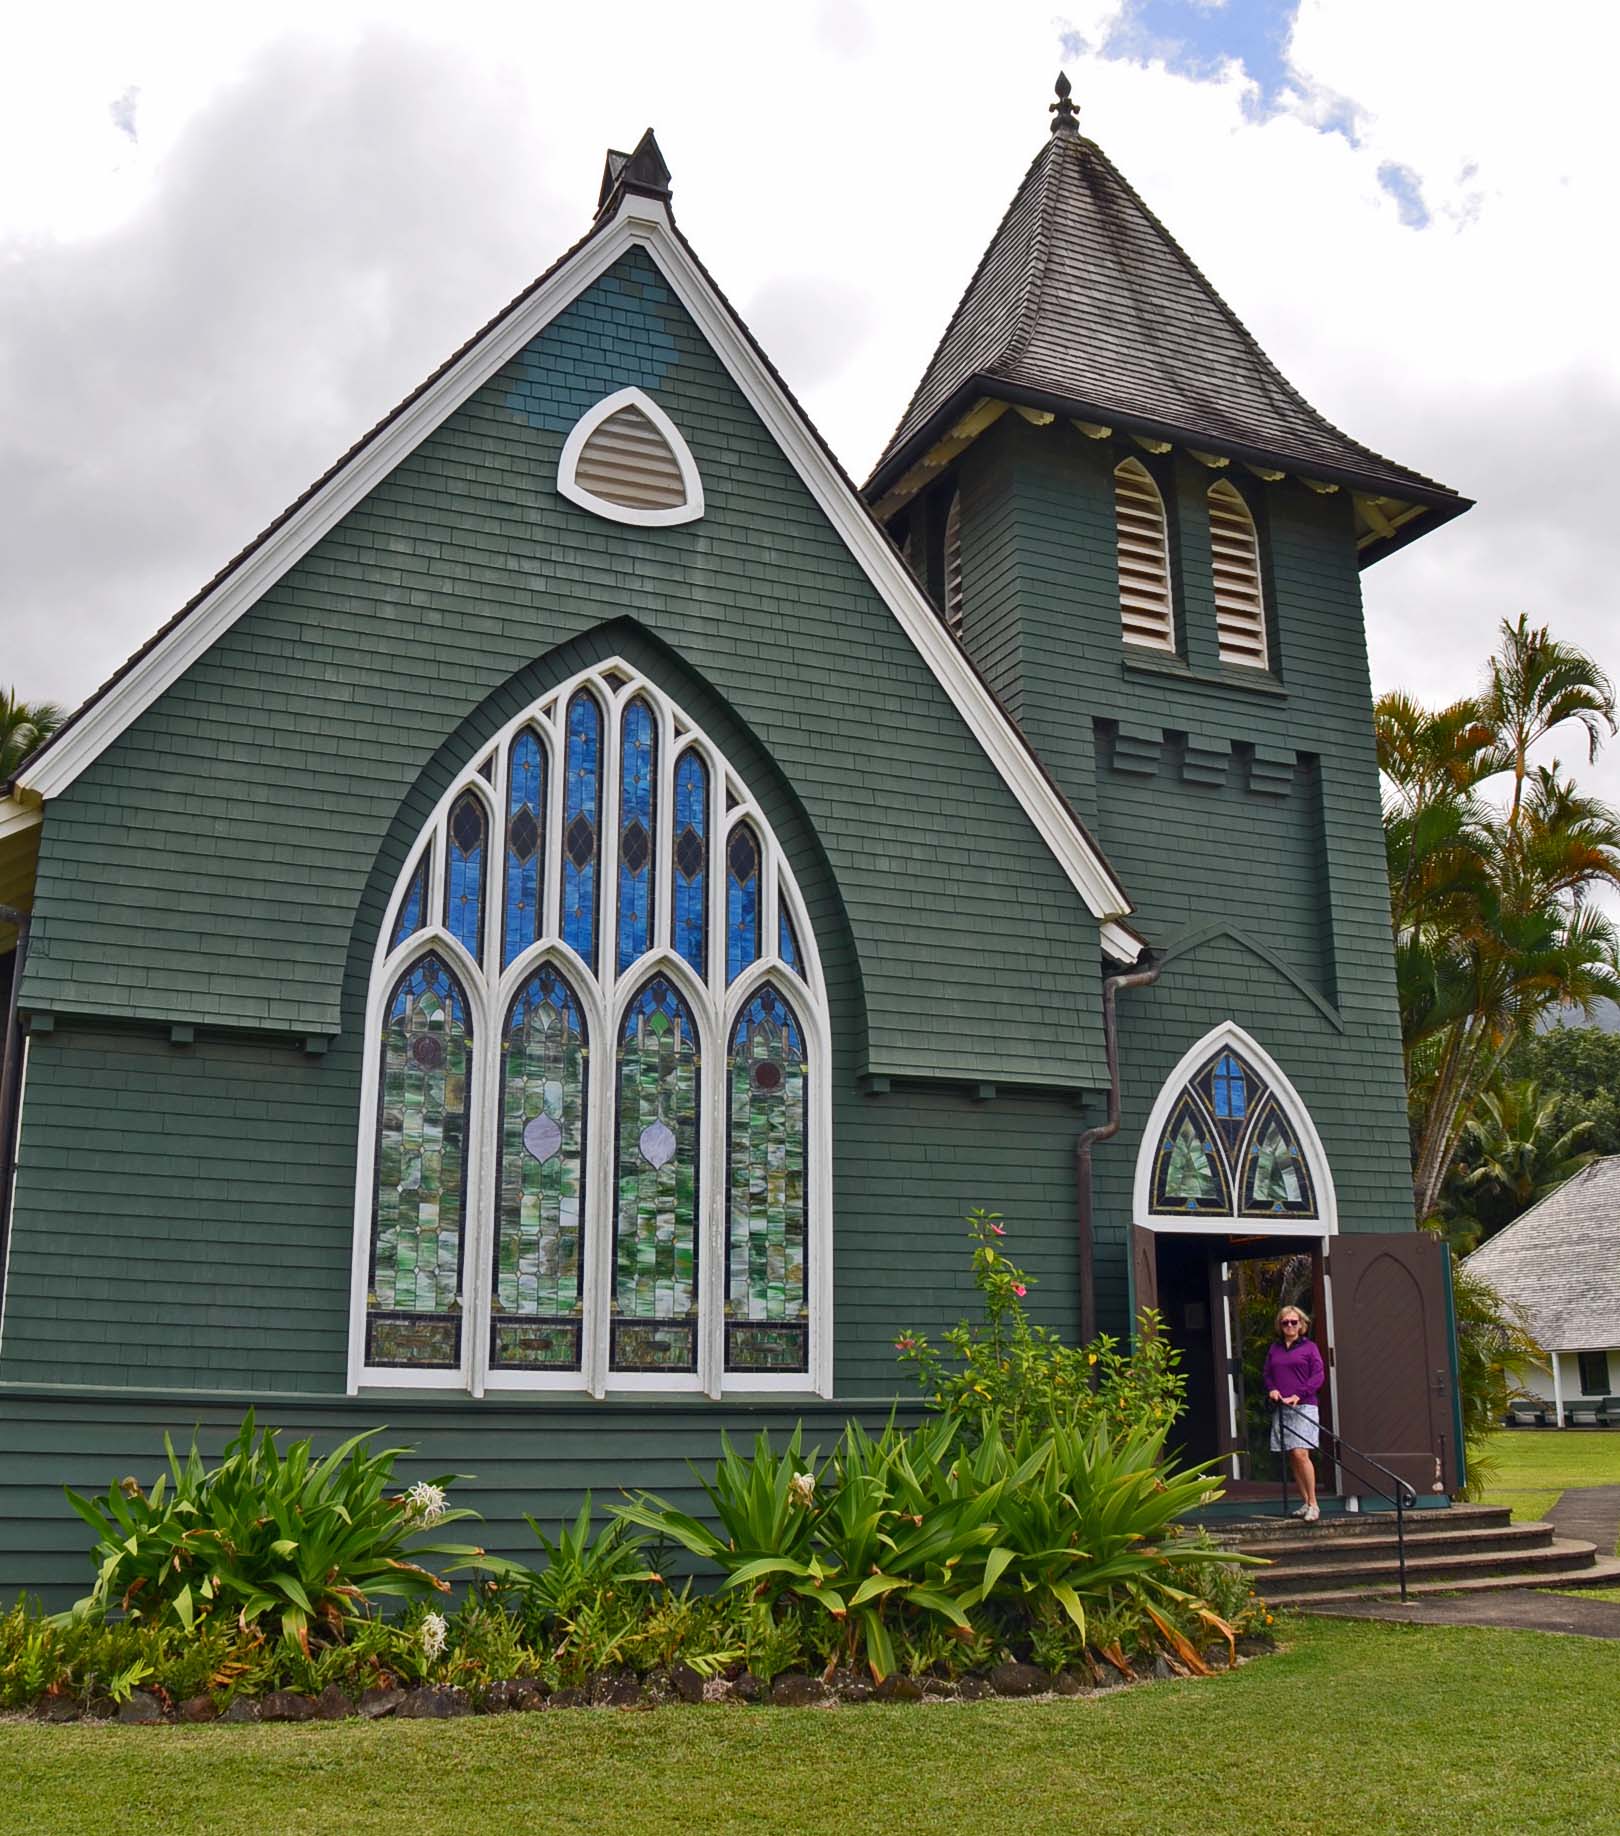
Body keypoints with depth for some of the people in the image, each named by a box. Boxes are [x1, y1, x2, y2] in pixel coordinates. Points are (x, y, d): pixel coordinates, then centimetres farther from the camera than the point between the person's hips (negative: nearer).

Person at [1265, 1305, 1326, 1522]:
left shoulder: (1309, 1348, 2)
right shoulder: (1274, 1350, 14)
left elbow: (1319, 1376, -3)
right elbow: (1265, 1374, 16)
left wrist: (1298, 1395, -14)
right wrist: (1271, 1389, -5)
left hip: (1303, 1406, -5)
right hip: (1281, 1408, 5)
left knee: (1300, 1454, -16)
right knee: (1291, 1458, 5)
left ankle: (1313, 1503, -9)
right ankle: (1305, 1502, 13)